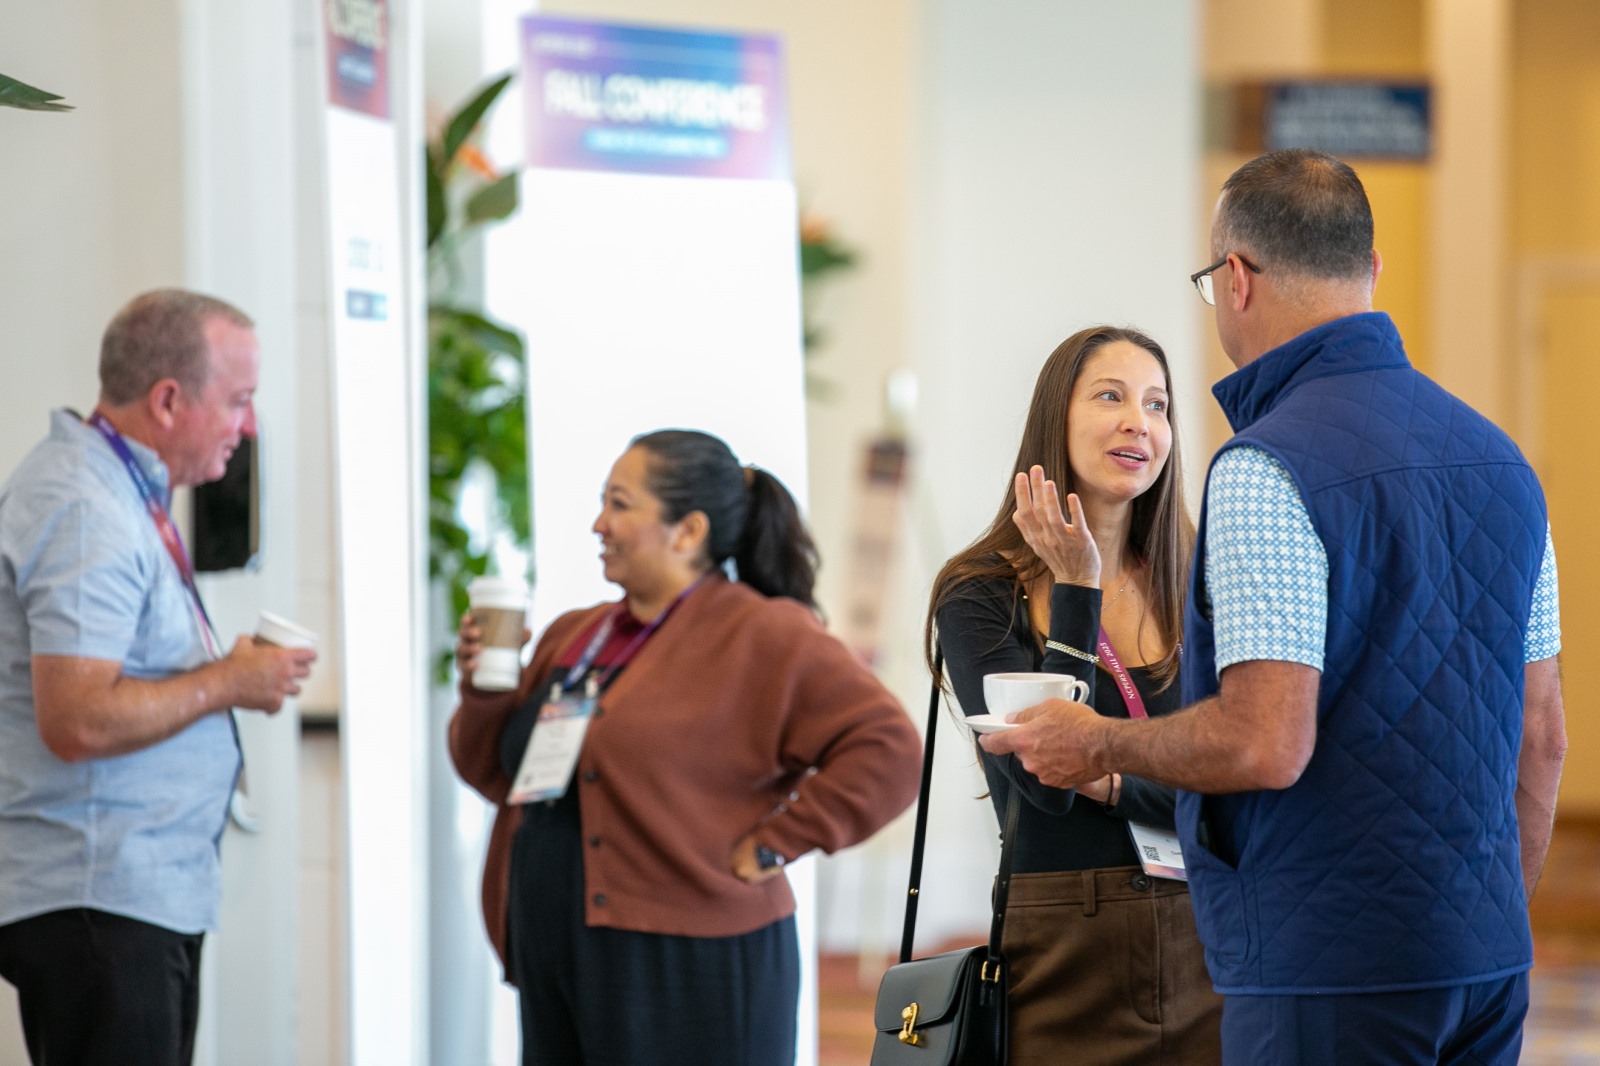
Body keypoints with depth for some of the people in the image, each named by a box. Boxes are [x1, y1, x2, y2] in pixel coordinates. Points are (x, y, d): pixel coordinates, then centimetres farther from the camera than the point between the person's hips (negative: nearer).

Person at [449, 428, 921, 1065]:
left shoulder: (764, 637, -6)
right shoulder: (573, 638, 17)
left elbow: (889, 750, -14)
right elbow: (496, 772, 23)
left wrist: (772, 845, -16)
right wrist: (483, 692, 4)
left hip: (686, 981, -7)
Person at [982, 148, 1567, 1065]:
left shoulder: (1267, 470, -14)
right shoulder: (1500, 458, 11)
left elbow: (1266, 745, -21)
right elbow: (1542, 737, 15)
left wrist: (1097, 745, -4)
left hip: (1329, 975, -8)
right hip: (1490, 962, 8)